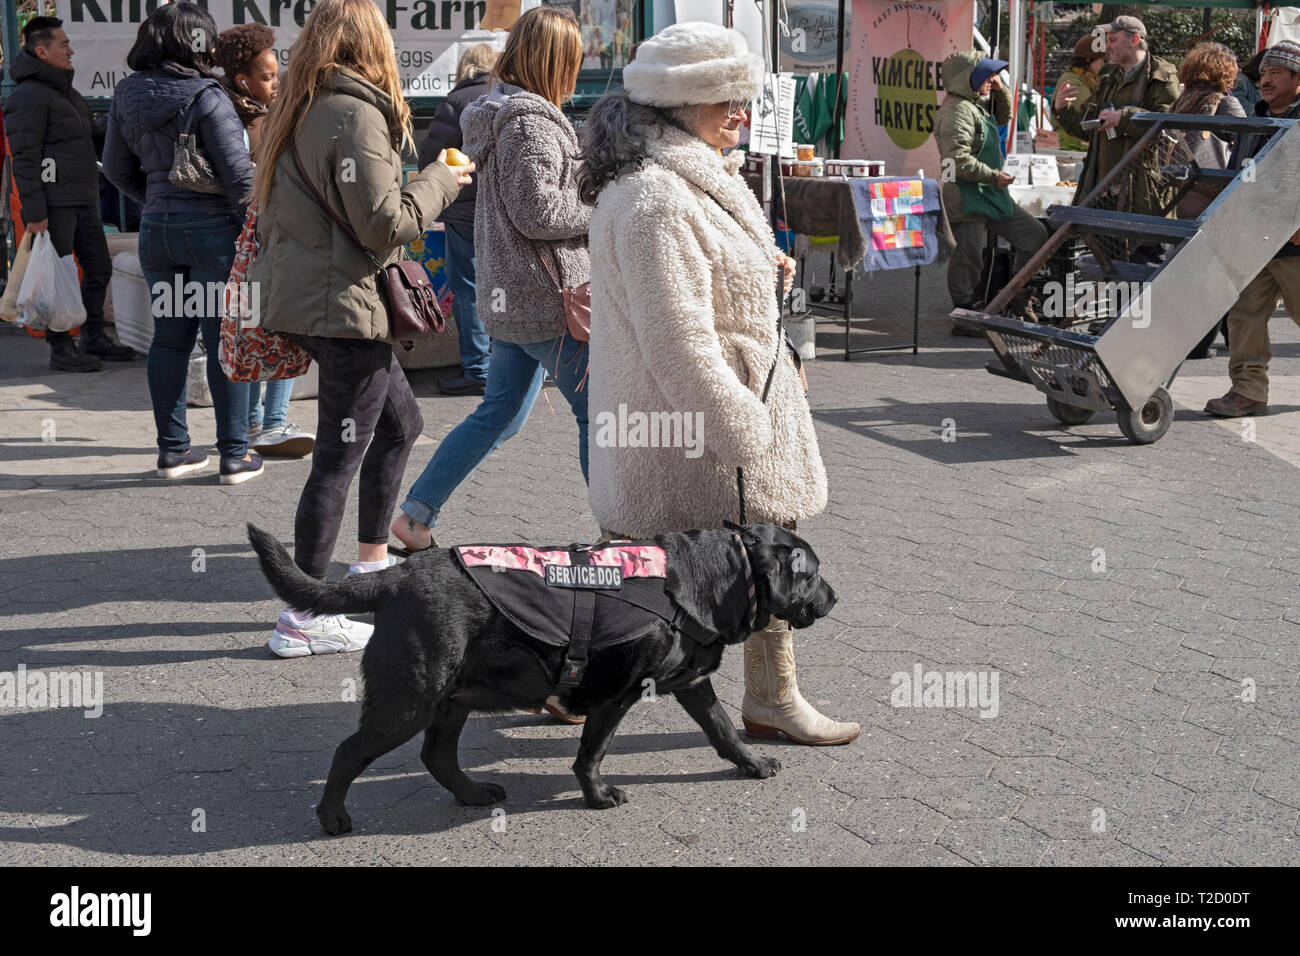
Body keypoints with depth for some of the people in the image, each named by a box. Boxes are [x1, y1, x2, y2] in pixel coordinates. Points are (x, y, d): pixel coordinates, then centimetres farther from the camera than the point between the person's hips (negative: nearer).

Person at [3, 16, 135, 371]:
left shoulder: (65, 91, 17)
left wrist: (91, 195, 22)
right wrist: (34, 213, -21)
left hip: (82, 200, 9)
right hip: (54, 203, -9)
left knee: (99, 266, 12)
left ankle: (94, 337, 22)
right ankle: (61, 349, 3)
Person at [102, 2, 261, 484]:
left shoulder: (127, 96, 5)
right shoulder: (206, 98, -14)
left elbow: (118, 168, 15)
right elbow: (238, 174, -15)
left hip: (156, 229, 6)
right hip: (212, 228, -6)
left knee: (169, 338, 13)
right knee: (225, 340, 1)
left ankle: (172, 449, 19)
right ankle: (234, 455, 5)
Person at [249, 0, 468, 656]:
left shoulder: (297, 111, 13)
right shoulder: (355, 114, -15)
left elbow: (274, 211, 19)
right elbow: (384, 224, -18)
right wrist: (438, 182, -4)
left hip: (302, 298, 10)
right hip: (346, 305, -10)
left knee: (400, 423, 21)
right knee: (339, 458, -3)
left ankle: (370, 570, 28)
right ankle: (305, 619, 2)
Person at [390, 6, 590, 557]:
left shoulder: (498, 113, 15)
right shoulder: (531, 122, -15)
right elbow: (537, 211, -21)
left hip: (508, 298, 10)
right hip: (547, 301, -10)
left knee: (498, 413, 15)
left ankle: (413, 517, 16)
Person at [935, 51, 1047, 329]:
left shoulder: (977, 105, 15)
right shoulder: (956, 111, -17)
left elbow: (1004, 116, 35)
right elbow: (957, 161, -26)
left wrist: (1000, 91, 15)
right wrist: (994, 176, -20)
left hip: (992, 197, 10)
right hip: (967, 201, -10)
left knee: (1035, 234, 11)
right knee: (969, 258, -5)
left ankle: (1019, 296, 21)